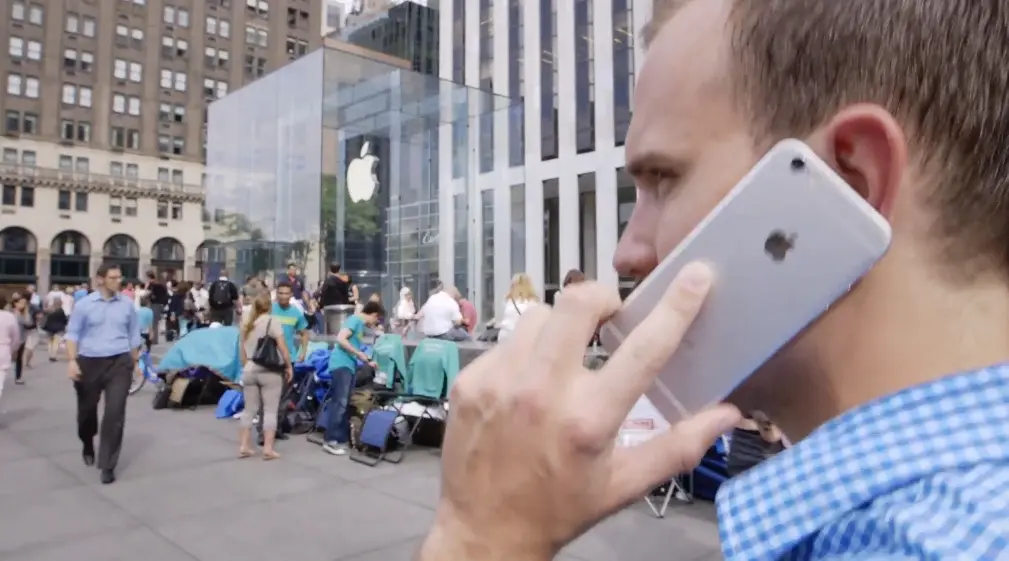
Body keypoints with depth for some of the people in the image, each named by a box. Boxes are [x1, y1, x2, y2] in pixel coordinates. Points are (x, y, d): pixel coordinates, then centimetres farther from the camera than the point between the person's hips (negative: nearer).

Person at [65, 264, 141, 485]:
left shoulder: (127, 304, 3)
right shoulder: (85, 304, -2)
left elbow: (134, 335, 11)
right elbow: (73, 333, 0)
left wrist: (134, 362, 13)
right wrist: (72, 361, -12)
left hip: (119, 362, 0)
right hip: (89, 363, 0)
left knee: (115, 413, -8)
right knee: (87, 410, 16)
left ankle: (108, 465, -1)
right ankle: (88, 446, 46)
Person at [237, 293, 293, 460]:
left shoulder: (247, 325, 14)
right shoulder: (272, 322, -4)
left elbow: (241, 352, 15)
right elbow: (283, 347, -10)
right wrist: (289, 366, -2)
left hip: (249, 371, 6)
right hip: (269, 372, -5)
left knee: (249, 409, 12)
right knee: (270, 410, -2)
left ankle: (244, 446, 12)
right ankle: (268, 448, -4)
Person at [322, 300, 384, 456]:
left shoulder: (361, 325, 19)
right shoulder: (355, 320, -8)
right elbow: (341, 339, -20)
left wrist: (368, 362, 29)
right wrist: (359, 354, -15)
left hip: (349, 366, 10)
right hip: (341, 365, -10)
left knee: (345, 404, 10)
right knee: (340, 403, -12)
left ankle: (341, 439, 15)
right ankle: (330, 441, -10)